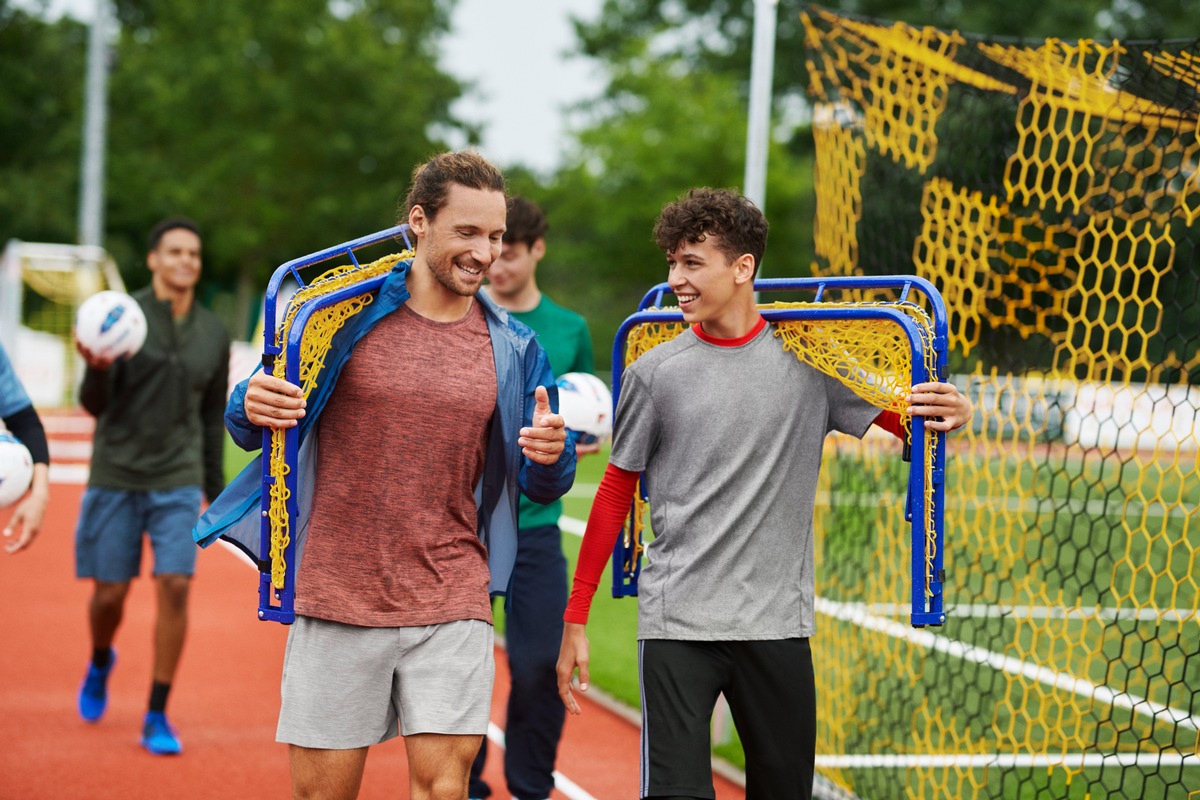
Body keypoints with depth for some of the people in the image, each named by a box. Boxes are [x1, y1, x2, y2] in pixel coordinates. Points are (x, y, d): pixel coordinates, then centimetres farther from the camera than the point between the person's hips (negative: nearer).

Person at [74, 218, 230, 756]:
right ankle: (100, 663, 37)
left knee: (175, 588, -10)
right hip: (115, 478, -2)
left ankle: (157, 717, 0)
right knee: (109, 593, 2)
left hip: (179, 481, 2)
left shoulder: (213, 334, 6)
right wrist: (97, 370, -32)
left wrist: (216, 490, 15)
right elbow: (94, 404, -10)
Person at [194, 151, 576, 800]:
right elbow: (249, 426, 6)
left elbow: (540, 487, 10)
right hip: (337, 596, -1)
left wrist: (549, 458, -14)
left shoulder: (514, 349, 6)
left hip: (452, 604, 1)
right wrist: (251, 408, -19)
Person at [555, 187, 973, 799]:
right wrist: (576, 617, 7)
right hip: (676, 625, -1)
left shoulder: (809, 361, 3)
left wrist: (948, 415, -18)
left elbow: (902, 421, 7)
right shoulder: (654, 373, 2)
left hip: (778, 623, 1)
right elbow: (616, 494, 8)